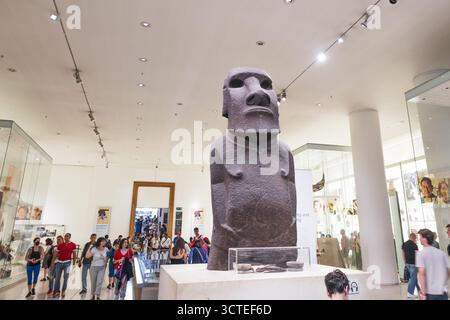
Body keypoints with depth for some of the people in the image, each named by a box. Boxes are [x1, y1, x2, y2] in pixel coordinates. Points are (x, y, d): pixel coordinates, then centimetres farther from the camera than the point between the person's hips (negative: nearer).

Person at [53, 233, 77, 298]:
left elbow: (74, 255, 0)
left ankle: (63, 291, 17)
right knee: (57, 277, 5)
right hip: (59, 262, 3)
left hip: (67, 263, -3)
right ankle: (57, 291, 17)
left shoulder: (73, 245, -2)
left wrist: (74, 263, -3)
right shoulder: (60, 245, 6)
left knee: (66, 278, 4)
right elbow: (56, 254, 10)